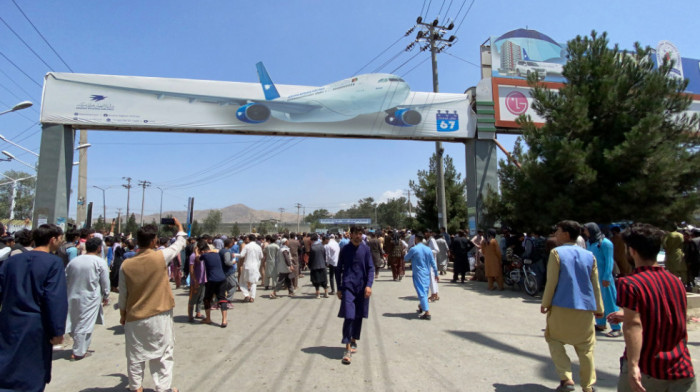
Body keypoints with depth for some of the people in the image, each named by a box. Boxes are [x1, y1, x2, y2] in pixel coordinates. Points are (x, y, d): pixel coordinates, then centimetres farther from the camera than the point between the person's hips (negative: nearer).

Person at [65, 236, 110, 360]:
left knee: (74, 322, 18)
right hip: (90, 298, -5)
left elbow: (66, 279, 10)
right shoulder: (100, 262, -10)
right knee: (85, 325, 3)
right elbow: (105, 282, -8)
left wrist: (70, 292, 21)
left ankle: (79, 348, 29)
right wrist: (106, 297, 5)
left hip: (73, 296, 6)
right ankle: (79, 352, 8)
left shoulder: (73, 261, 5)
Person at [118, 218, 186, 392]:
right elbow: (180, 244, 4)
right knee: (163, 353, 10)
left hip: (134, 318, 3)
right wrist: (179, 227, 21)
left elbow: (122, 294, 2)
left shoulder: (126, 264, -7)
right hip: (159, 317, -3)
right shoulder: (161, 257, -15)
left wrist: (122, 314, 17)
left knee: (135, 355, 17)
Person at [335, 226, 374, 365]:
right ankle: (348, 349, -5)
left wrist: (369, 285, -9)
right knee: (349, 317, -10)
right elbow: (339, 270, 7)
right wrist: (339, 288, 4)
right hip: (348, 287, -2)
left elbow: (371, 268, 2)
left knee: (358, 316, 12)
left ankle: (354, 341, 32)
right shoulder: (345, 249, 0)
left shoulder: (365, 249, 2)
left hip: (362, 287, 2)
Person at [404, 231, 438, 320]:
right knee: (425, 290, 19)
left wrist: (409, 251, 18)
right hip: (427, 273, 6)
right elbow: (433, 263, 5)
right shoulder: (428, 249, 3)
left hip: (418, 274, -6)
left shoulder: (413, 249, -12)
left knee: (421, 292, -7)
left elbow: (406, 258, 1)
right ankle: (422, 307, 38)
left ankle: (427, 312, -15)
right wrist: (436, 274, 13)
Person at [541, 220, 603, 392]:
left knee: (554, 339, 13)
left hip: (561, 307, -4)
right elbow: (595, 285, 8)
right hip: (585, 309, 4)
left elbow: (552, 281, -10)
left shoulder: (557, 253, -8)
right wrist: (599, 308, 16)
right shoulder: (589, 255, 5)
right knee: (585, 348, 14)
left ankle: (566, 378, 1)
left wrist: (545, 303, -2)